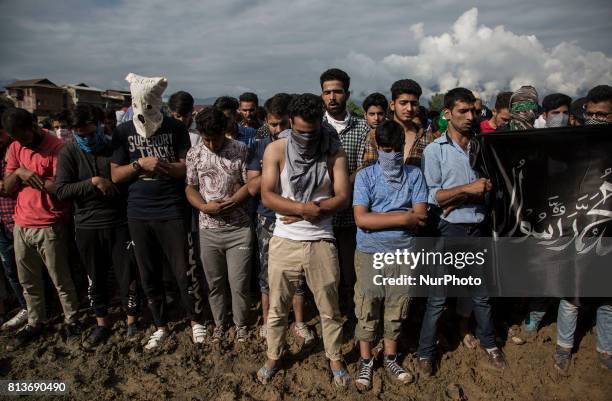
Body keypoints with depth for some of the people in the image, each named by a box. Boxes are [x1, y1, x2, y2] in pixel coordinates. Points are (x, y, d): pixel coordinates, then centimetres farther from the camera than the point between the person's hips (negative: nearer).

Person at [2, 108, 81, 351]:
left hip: (49, 227, -6)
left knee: (60, 280, 5)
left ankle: (71, 322, 21)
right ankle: (35, 323, 32)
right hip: (21, 225, 7)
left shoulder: (56, 147, -14)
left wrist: (29, 176, -12)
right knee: (28, 281, 17)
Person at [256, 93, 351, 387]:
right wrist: (303, 208, -19)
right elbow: (267, 196, -9)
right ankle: (273, 358, 36)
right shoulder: (276, 150, -4)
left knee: (329, 308, 13)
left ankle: (335, 360, 34)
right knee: (278, 307, 15)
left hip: (321, 242, 0)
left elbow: (342, 197, -7)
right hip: (284, 241, 0)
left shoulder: (334, 151, -3)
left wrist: (308, 212, -15)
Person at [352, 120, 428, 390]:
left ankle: (390, 359, 34)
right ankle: (366, 361, 28)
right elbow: (361, 219, -15)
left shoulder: (414, 175, 1)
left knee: (397, 309, 14)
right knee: (367, 309, 9)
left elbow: (421, 217, -9)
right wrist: (403, 218, -14)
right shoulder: (365, 176, -4)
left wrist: (378, 219, -15)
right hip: (370, 254, -1)